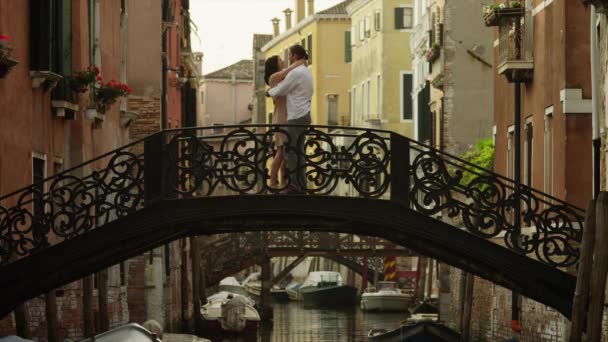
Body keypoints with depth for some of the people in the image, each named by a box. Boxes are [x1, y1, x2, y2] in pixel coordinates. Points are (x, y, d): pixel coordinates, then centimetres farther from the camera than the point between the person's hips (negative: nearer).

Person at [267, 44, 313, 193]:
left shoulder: (295, 73, -18)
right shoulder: (307, 72, 13)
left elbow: (278, 91, -11)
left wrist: (270, 91, 10)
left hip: (296, 118, -9)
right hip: (304, 115, 9)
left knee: (290, 151, -5)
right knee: (299, 150, 12)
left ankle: (293, 186, -5)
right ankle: (301, 183, 13)